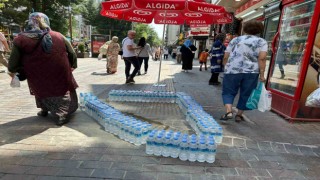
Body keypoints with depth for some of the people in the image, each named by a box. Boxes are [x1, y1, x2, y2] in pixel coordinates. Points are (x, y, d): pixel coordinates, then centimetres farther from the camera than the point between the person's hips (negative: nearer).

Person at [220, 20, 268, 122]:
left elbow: (226, 57, 8)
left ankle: (228, 112, -9)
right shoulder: (262, 42, 7)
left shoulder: (235, 40, 12)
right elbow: (262, 58, -6)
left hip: (232, 70, 0)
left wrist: (226, 68, 20)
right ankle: (239, 115, 20)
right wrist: (262, 74, -4)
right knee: (245, 94, 13)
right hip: (251, 72, 0)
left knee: (228, 92, 10)